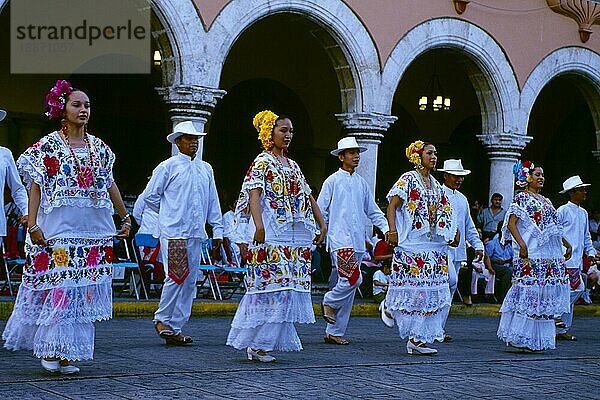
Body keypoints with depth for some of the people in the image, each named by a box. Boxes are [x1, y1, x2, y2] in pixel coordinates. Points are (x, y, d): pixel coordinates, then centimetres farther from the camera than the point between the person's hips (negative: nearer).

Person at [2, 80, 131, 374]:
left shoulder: (99, 147, 12)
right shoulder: (48, 145, -1)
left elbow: (110, 184, 18)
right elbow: (35, 186, -5)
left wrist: (125, 218, 17)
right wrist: (32, 225, -13)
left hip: (94, 228, 5)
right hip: (59, 227, -5)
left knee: (85, 289, 2)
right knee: (58, 285, -8)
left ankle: (67, 353, 8)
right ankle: (51, 350, 2)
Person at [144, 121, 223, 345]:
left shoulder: (206, 169, 16)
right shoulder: (168, 167, 0)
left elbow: (213, 201, 19)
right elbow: (151, 196, 4)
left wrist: (217, 230, 13)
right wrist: (169, 214, 9)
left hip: (196, 234, 6)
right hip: (173, 232, -6)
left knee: (190, 281, 4)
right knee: (175, 277, -13)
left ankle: (176, 327, 10)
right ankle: (162, 319, 5)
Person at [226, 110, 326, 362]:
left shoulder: (293, 166, 20)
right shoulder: (262, 162, -3)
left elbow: (308, 196, 21)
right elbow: (254, 195, -16)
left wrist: (322, 224, 12)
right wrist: (259, 225, -30)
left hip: (295, 236, 8)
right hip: (271, 236, -8)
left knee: (286, 289, 4)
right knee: (273, 287, -11)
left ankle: (255, 344, 9)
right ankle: (258, 344, -4)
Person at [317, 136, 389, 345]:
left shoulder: (362, 183, 16)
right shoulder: (332, 181, 1)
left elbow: (373, 210, 19)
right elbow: (320, 211, 1)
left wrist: (387, 228, 6)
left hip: (358, 240, 6)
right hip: (339, 239, -6)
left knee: (349, 288, 5)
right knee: (353, 278, -23)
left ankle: (335, 332, 12)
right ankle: (330, 302, 5)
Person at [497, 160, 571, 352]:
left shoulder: (545, 201, 20)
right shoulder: (521, 198, -3)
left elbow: (554, 227, 26)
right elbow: (511, 223, -11)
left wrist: (567, 244, 23)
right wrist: (521, 244, -22)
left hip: (549, 254, 8)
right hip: (530, 256, -8)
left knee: (544, 295, 5)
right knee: (528, 291, -10)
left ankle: (537, 339, 9)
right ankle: (521, 338, -6)